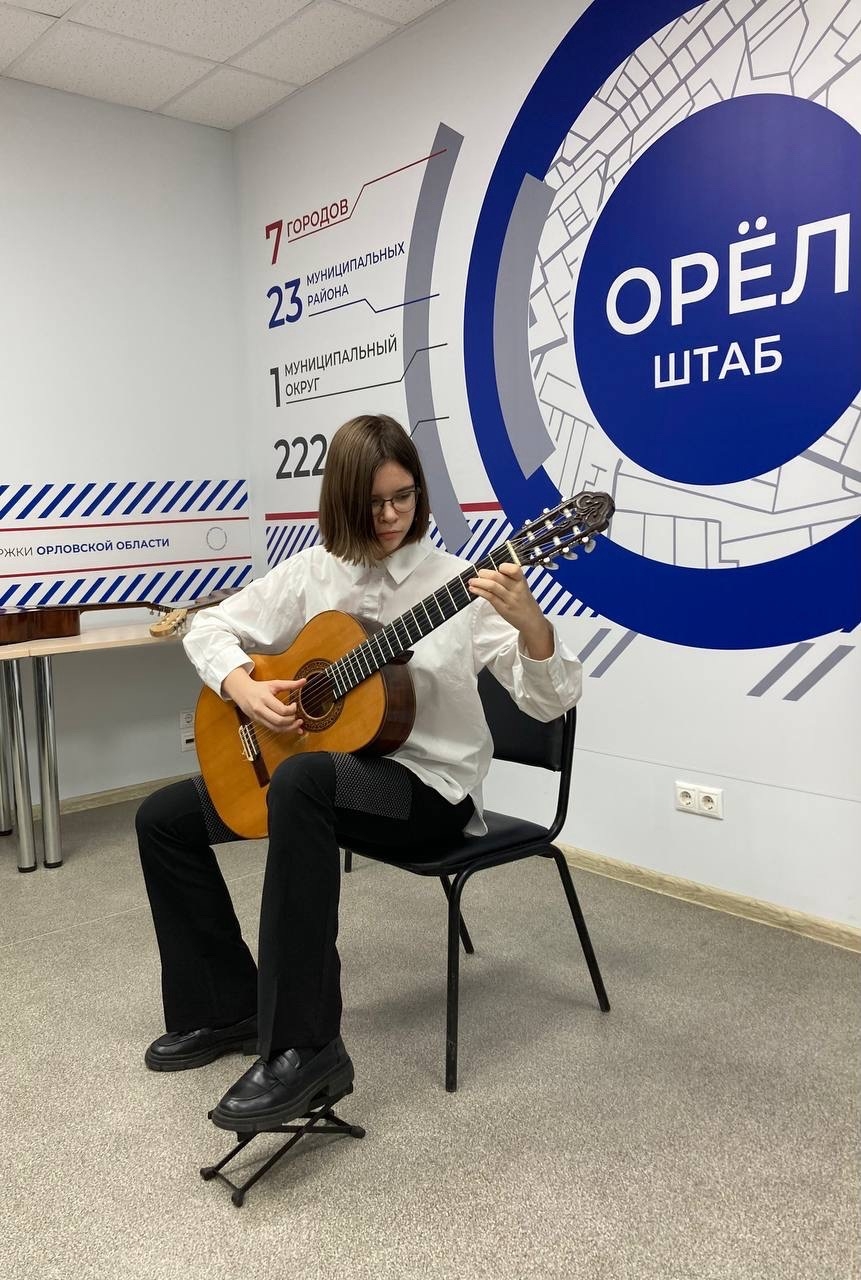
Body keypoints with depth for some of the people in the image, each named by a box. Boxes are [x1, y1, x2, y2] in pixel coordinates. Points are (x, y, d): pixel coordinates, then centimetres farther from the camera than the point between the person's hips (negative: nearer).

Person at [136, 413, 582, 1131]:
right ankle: (229, 1007, 15)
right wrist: (243, 688, -11)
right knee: (164, 818, 3)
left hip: (431, 786, -6)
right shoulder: (313, 573, 2)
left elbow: (550, 704, -15)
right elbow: (210, 628, 10)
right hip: (335, 770, 6)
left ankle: (304, 1048, -29)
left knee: (304, 781, -38)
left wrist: (530, 622, -36)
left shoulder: (460, 584, -11)